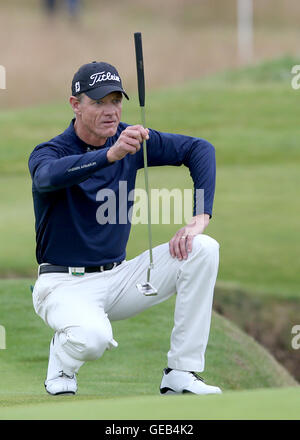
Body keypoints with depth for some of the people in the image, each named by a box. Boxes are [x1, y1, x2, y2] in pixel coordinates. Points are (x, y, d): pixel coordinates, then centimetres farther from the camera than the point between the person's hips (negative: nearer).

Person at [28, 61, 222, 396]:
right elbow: (48, 176, -39)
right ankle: (61, 363, 2)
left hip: (119, 277, 6)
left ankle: (181, 375, -9)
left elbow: (199, 149, 3)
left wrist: (200, 218, -12)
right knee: (93, 337, -38)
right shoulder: (49, 152, -13)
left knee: (203, 249, -13)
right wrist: (111, 155, -53)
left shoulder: (128, 139, 1)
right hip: (65, 284, -6)